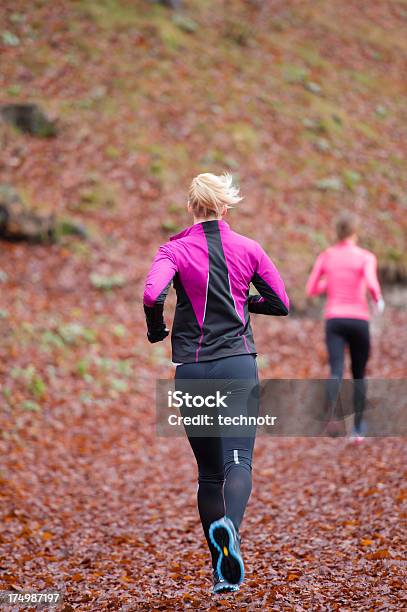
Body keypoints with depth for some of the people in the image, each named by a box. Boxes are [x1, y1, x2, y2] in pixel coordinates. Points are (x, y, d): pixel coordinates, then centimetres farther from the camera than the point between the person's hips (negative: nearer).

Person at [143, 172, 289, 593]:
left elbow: (152, 294, -18)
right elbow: (281, 304, 9)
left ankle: (221, 572, 13)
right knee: (238, 460, -10)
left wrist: (155, 330, 1)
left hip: (192, 370, 1)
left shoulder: (175, 249, -1)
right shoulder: (248, 249, 4)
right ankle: (229, 526, -42)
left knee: (209, 471, 11)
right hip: (238, 365, -1)